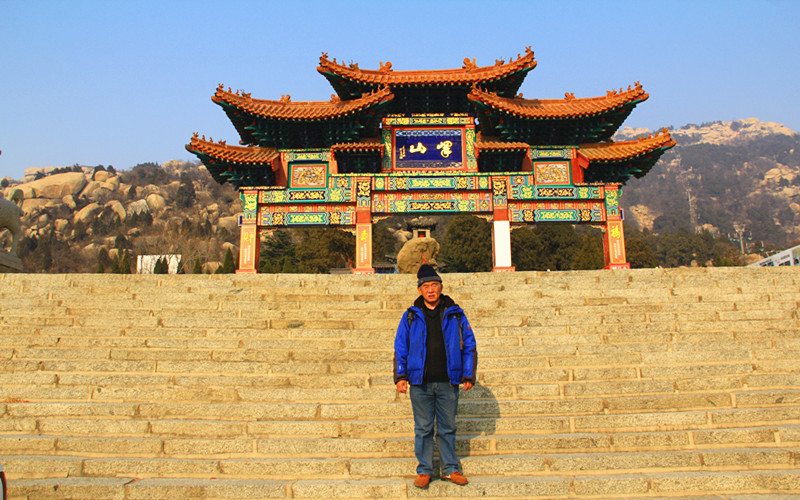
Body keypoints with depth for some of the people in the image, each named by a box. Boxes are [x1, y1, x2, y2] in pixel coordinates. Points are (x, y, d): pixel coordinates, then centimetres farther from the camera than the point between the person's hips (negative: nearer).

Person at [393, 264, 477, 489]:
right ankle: (424, 470, 19)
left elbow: (469, 345, 8)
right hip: (420, 382, 0)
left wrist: (468, 375, 2)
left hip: (448, 382, 0)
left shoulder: (455, 314, 4)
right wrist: (400, 375, -2)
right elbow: (400, 348, 7)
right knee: (423, 428, 7)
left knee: (447, 427, 10)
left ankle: (450, 469, 23)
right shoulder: (411, 316, 4)